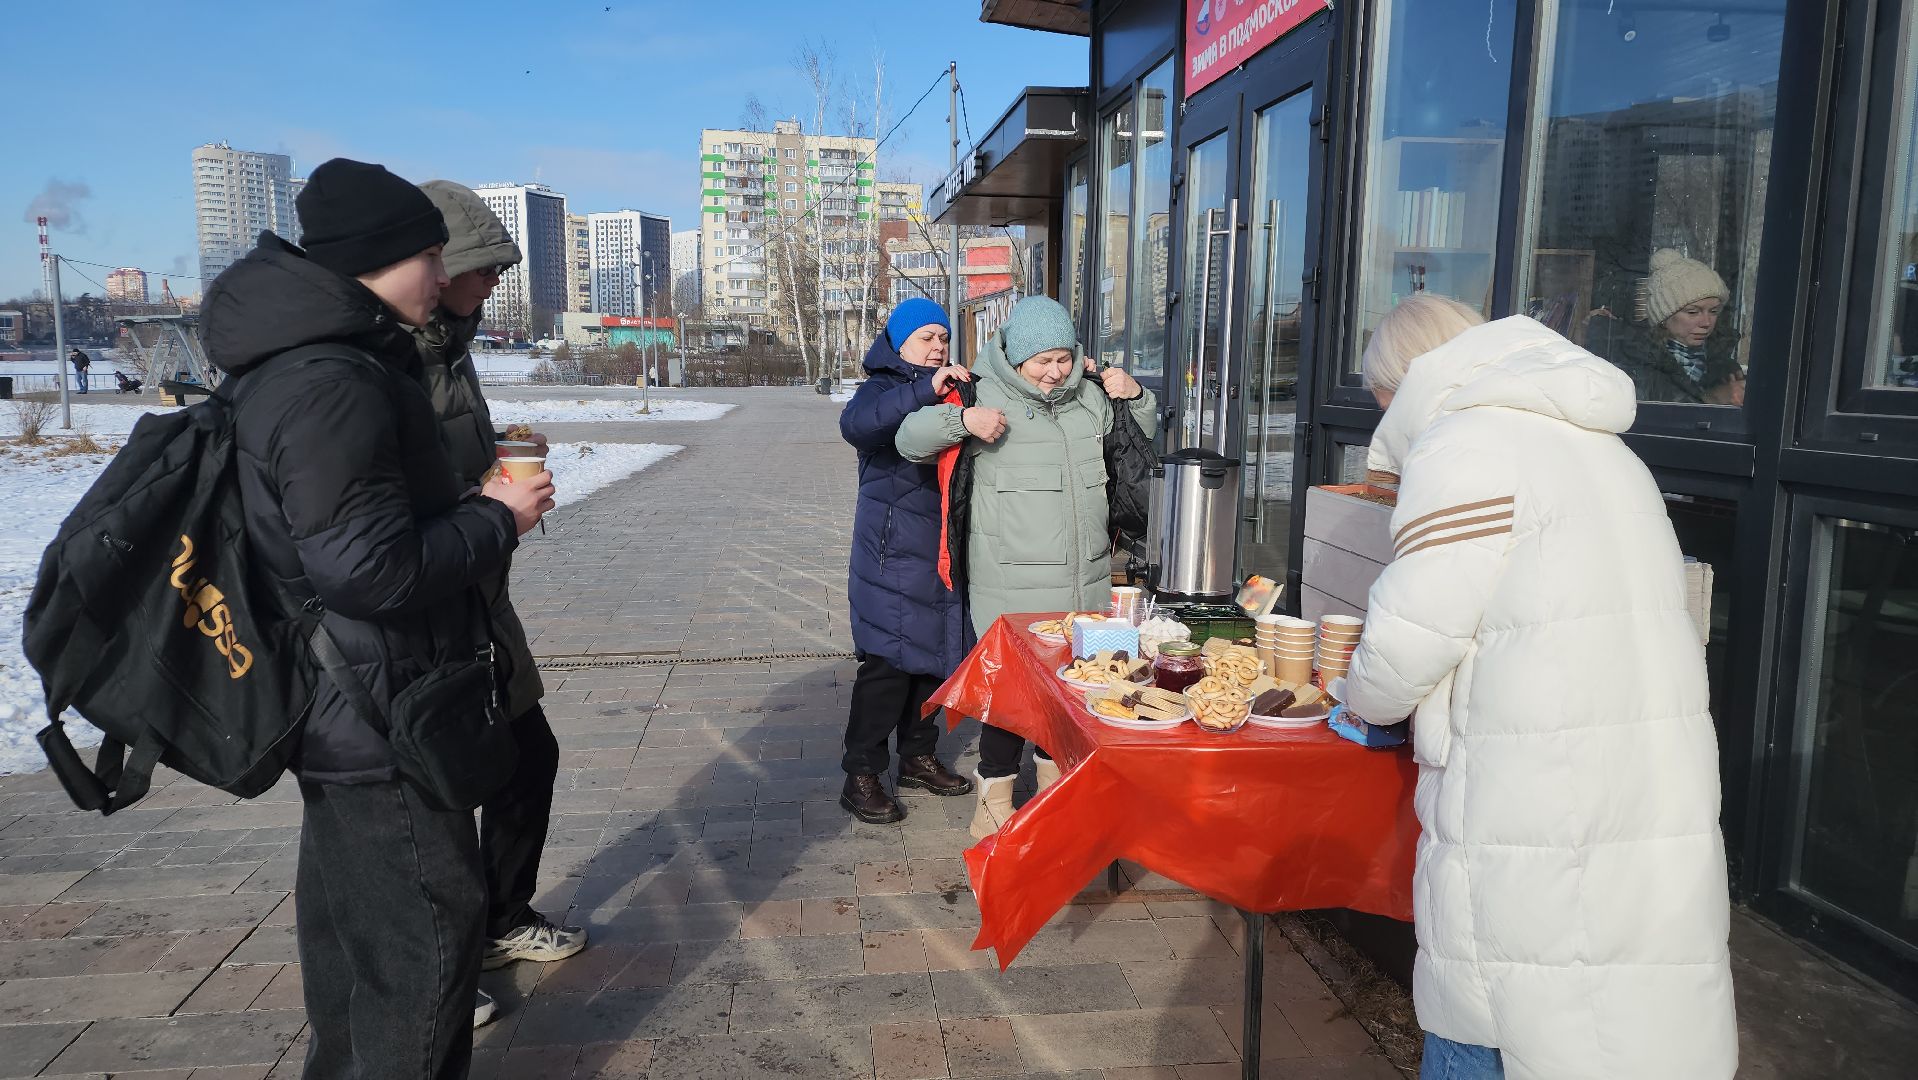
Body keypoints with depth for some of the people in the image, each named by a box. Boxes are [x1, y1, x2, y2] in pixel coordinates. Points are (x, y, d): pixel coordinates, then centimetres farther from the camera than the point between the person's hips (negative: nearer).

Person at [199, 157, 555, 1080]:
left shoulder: (300, 364, 9)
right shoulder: (331, 387, -24)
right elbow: (371, 568, -28)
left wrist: (473, 494, 7)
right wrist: (495, 519, -15)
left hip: (343, 709, 11)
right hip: (378, 716, -11)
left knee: (351, 920, 23)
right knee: (430, 923, 2)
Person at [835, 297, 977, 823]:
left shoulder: (956, 392, 15)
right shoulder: (881, 390, -6)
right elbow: (856, 425, -28)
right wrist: (925, 390, -38)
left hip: (943, 552, 7)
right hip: (893, 553, -7)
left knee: (932, 653, 14)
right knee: (888, 661, -6)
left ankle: (918, 756, 29)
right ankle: (861, 775, 4)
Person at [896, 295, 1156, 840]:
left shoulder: (1090, 397, 11)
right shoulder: (987, 397, -6)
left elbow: (1143, 436, 27)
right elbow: (908, 439, -9)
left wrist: (1136, 397, 5)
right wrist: (961, 419, -27)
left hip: (1085, 580, 6)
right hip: (1013, 585, -6)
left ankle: (1053, 779, 38)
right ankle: (994, 804, 13)